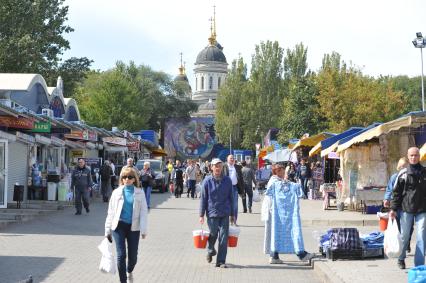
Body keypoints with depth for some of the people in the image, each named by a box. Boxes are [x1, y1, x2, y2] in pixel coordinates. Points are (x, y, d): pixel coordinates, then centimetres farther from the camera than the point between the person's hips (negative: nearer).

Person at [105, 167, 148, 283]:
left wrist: (143, 229, -10)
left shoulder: (139, 193, 2)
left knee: (133, 256, 7)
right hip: (119, 226, 0)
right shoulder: (117, 192, 4)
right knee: (121, 255, -6)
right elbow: (111, 212, 7)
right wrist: (108, 230, 4)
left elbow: (143, 211, -1)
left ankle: (129, 272, 39)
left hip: (133, 227, 0)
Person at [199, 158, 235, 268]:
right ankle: (210, 250, 39)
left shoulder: (227, 180, 3)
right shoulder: (207, 181, -2)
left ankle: (221, 261, 3)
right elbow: (203, 198, 1)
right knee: (213, 234, 7)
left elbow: (231, 198, 9)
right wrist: (201, 214, -2)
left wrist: (232, 214, 9)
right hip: (212, 213, -1)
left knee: (223, 237, -3)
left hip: (225, 214, 1)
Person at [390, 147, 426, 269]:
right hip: (406, 209, -1)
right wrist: (393, 209, -3)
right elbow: (397, 192, 3)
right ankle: (401, 259, 27)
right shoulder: (403, 174, 2)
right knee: (404, 235, 7)